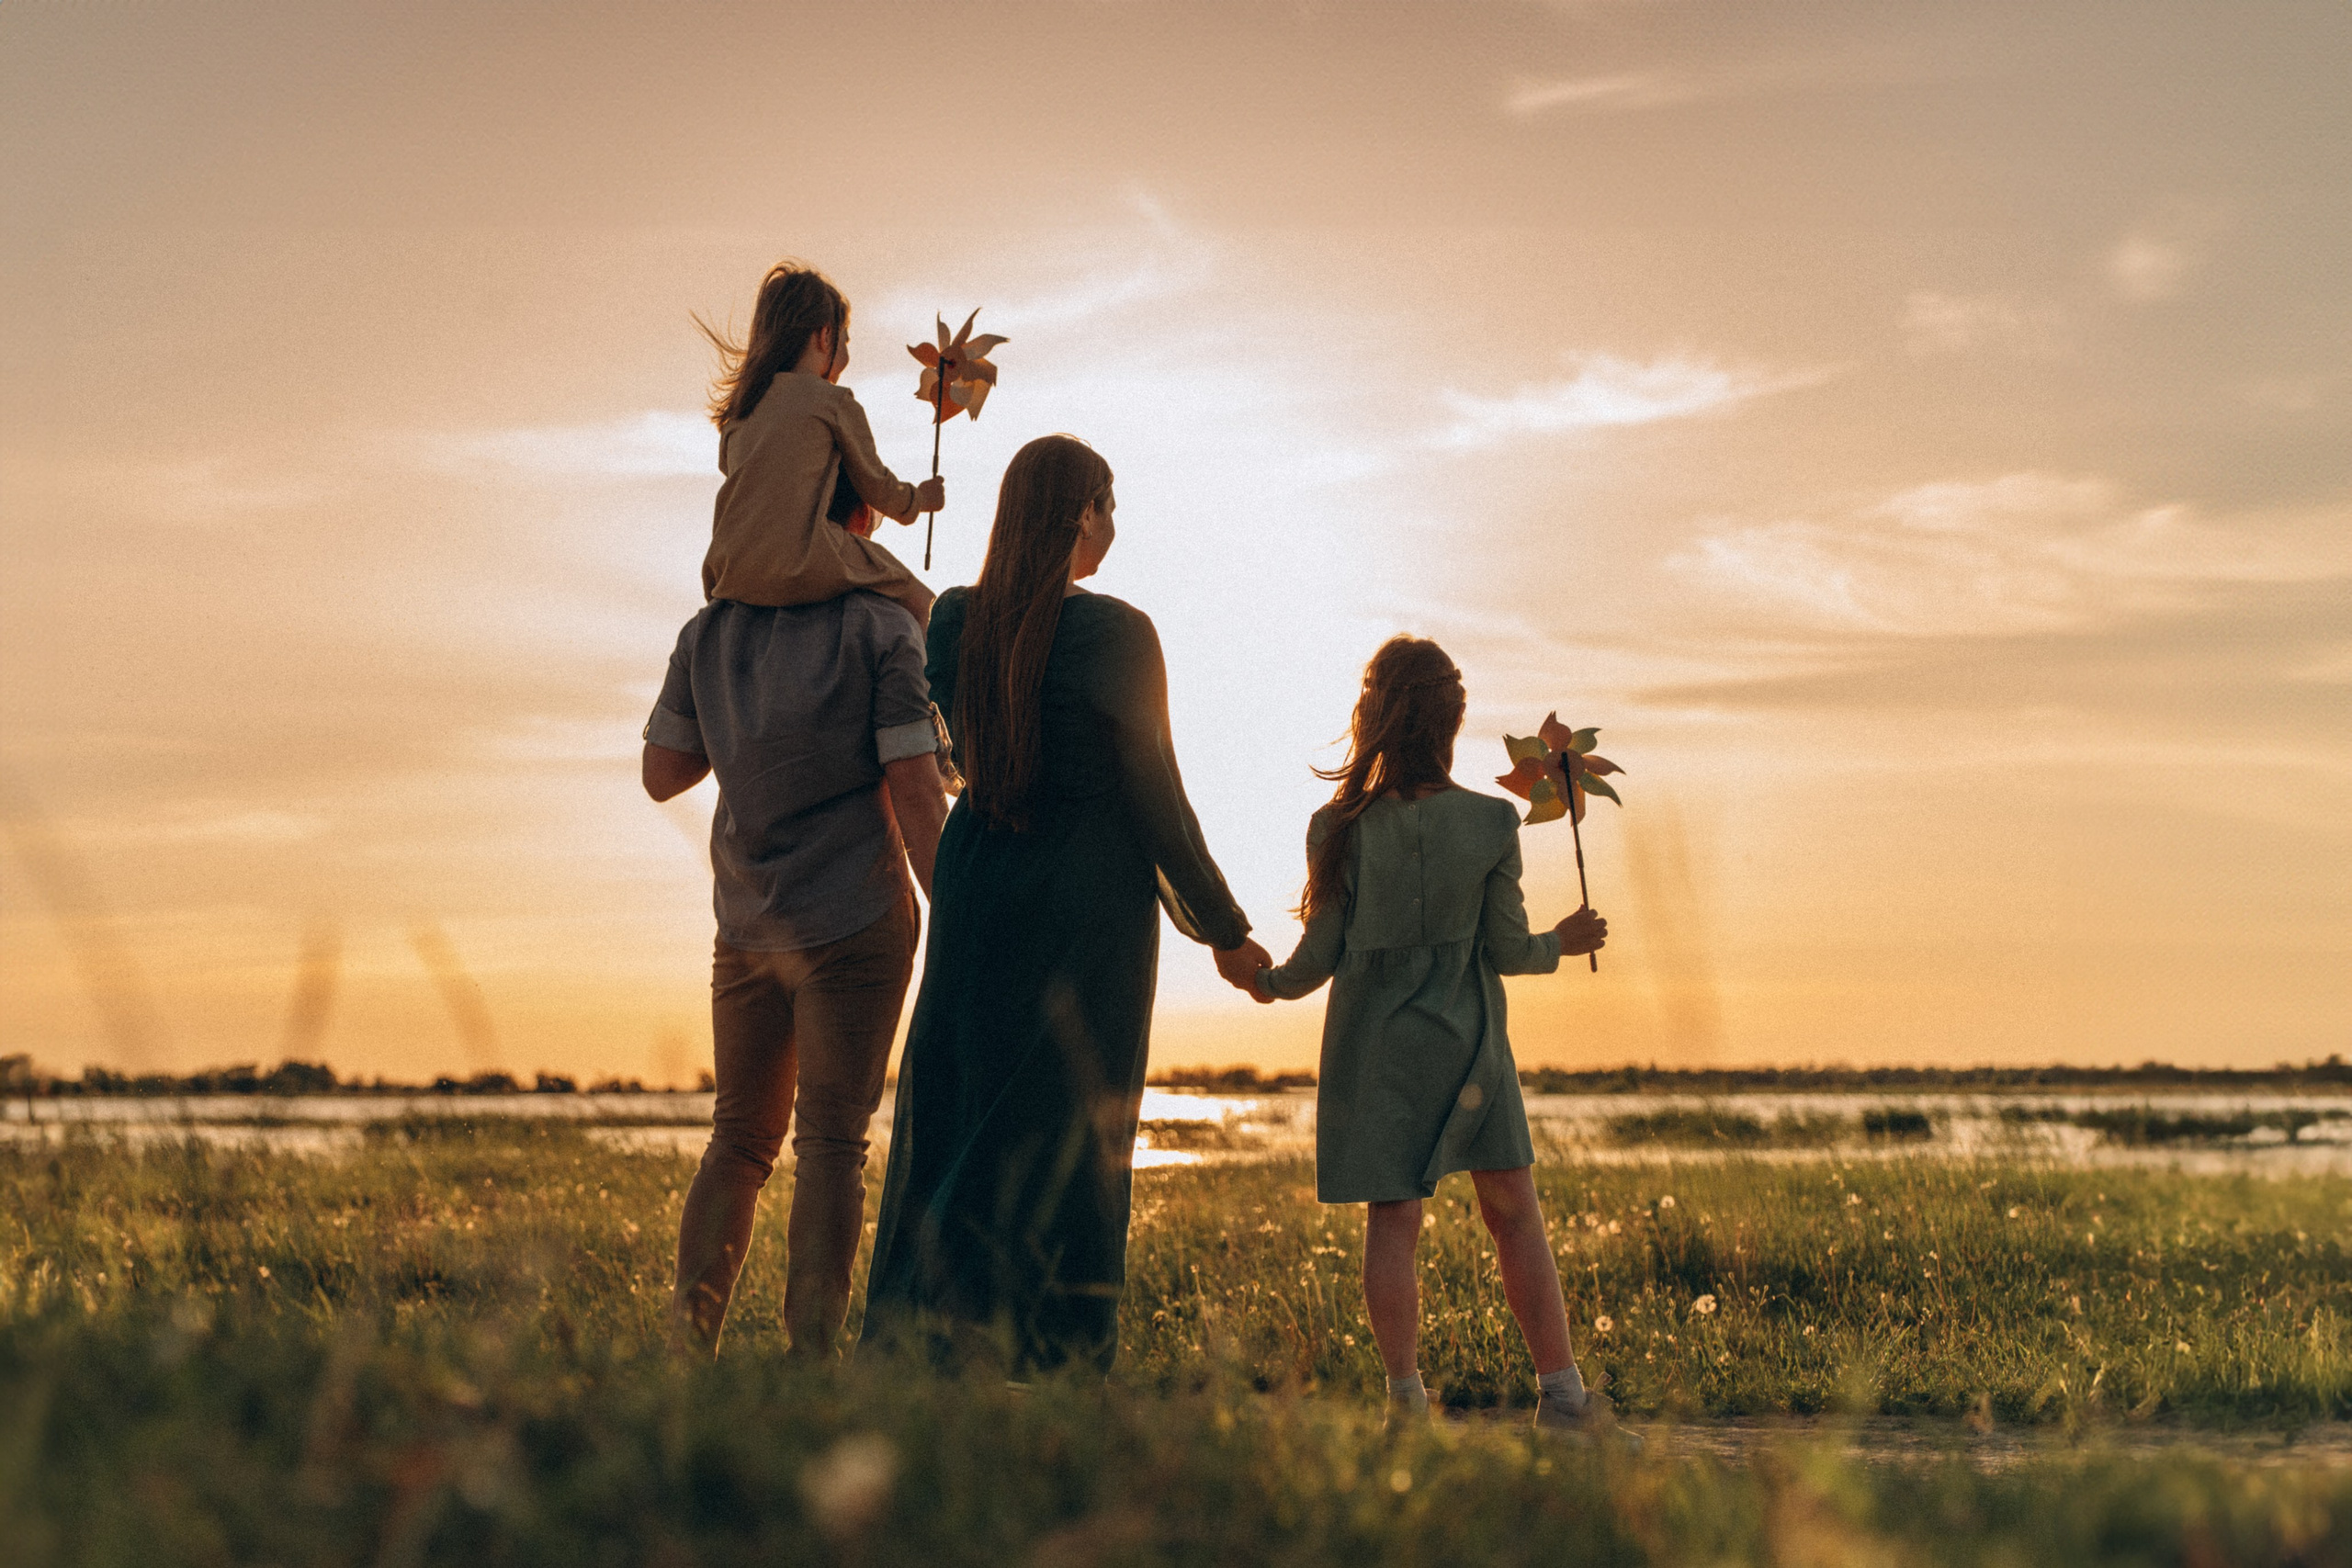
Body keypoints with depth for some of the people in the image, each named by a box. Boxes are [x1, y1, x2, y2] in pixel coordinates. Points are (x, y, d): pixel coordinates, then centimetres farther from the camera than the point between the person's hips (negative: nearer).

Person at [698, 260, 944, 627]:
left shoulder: (738, 410, 17)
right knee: (914, 599, 11)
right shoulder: (834, 401, 1)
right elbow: (877, 488, 9)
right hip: (800, 566, -6)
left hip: (730, 574, 6)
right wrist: (920, 499, 32)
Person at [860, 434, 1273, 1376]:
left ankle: (911, 1355, 11)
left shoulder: (954, 621, 2)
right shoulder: (1115, 634, -13)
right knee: (1070, 1138, 1)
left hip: (977, 889, 5)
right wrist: (1225, 931, -2)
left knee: (949, 1114, 10)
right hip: (1089, 906, -5)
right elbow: (1157, 799, -9)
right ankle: (1052, 1362, 1)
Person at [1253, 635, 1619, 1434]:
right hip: (1468, 1040, 0)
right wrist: (1562, 942, 20)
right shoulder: (1490, 822, -7)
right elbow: (1508, 950, -2)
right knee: (1514, 1212, 8)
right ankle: (1561, 1387, 10)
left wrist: (1267, 980, 18)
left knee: (1391, 1220, 4)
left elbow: (1320, 957, -3)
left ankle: (1405, 1394, 3)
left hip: (1372, 1045, 0)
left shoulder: (1341, 828, -9)